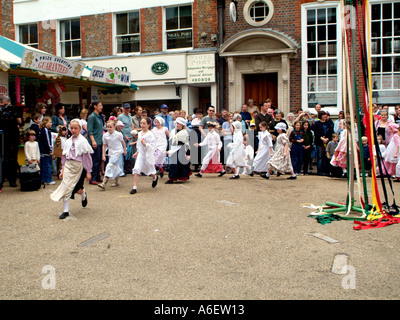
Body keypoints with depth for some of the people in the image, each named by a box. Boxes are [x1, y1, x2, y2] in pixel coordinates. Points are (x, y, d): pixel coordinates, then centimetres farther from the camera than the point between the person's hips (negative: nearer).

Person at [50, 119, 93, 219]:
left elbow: (87, 156, -5)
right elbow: (64, 156, 16)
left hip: (79, 166, -4)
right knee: (65, 187, -5)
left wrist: (88, 171, -6)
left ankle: (83, 193, 40)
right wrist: (62, 170, 14)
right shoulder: (68, 141, 9)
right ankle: (65, 210, 2)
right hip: (68, 166, 4)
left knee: (76, 189, 2)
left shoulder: (82, 141, -6)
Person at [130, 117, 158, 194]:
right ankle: (134, 187, -8)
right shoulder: (139, 133, 7)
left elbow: (152, 146, -19)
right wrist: (137, 152, 18)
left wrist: (145, 144, -31)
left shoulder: (150, 134, -15)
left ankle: (155, 178, 48)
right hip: (140, 154, 5)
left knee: (150, 170, 13)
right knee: (136, 170, -9)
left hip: (148, 155, -5)